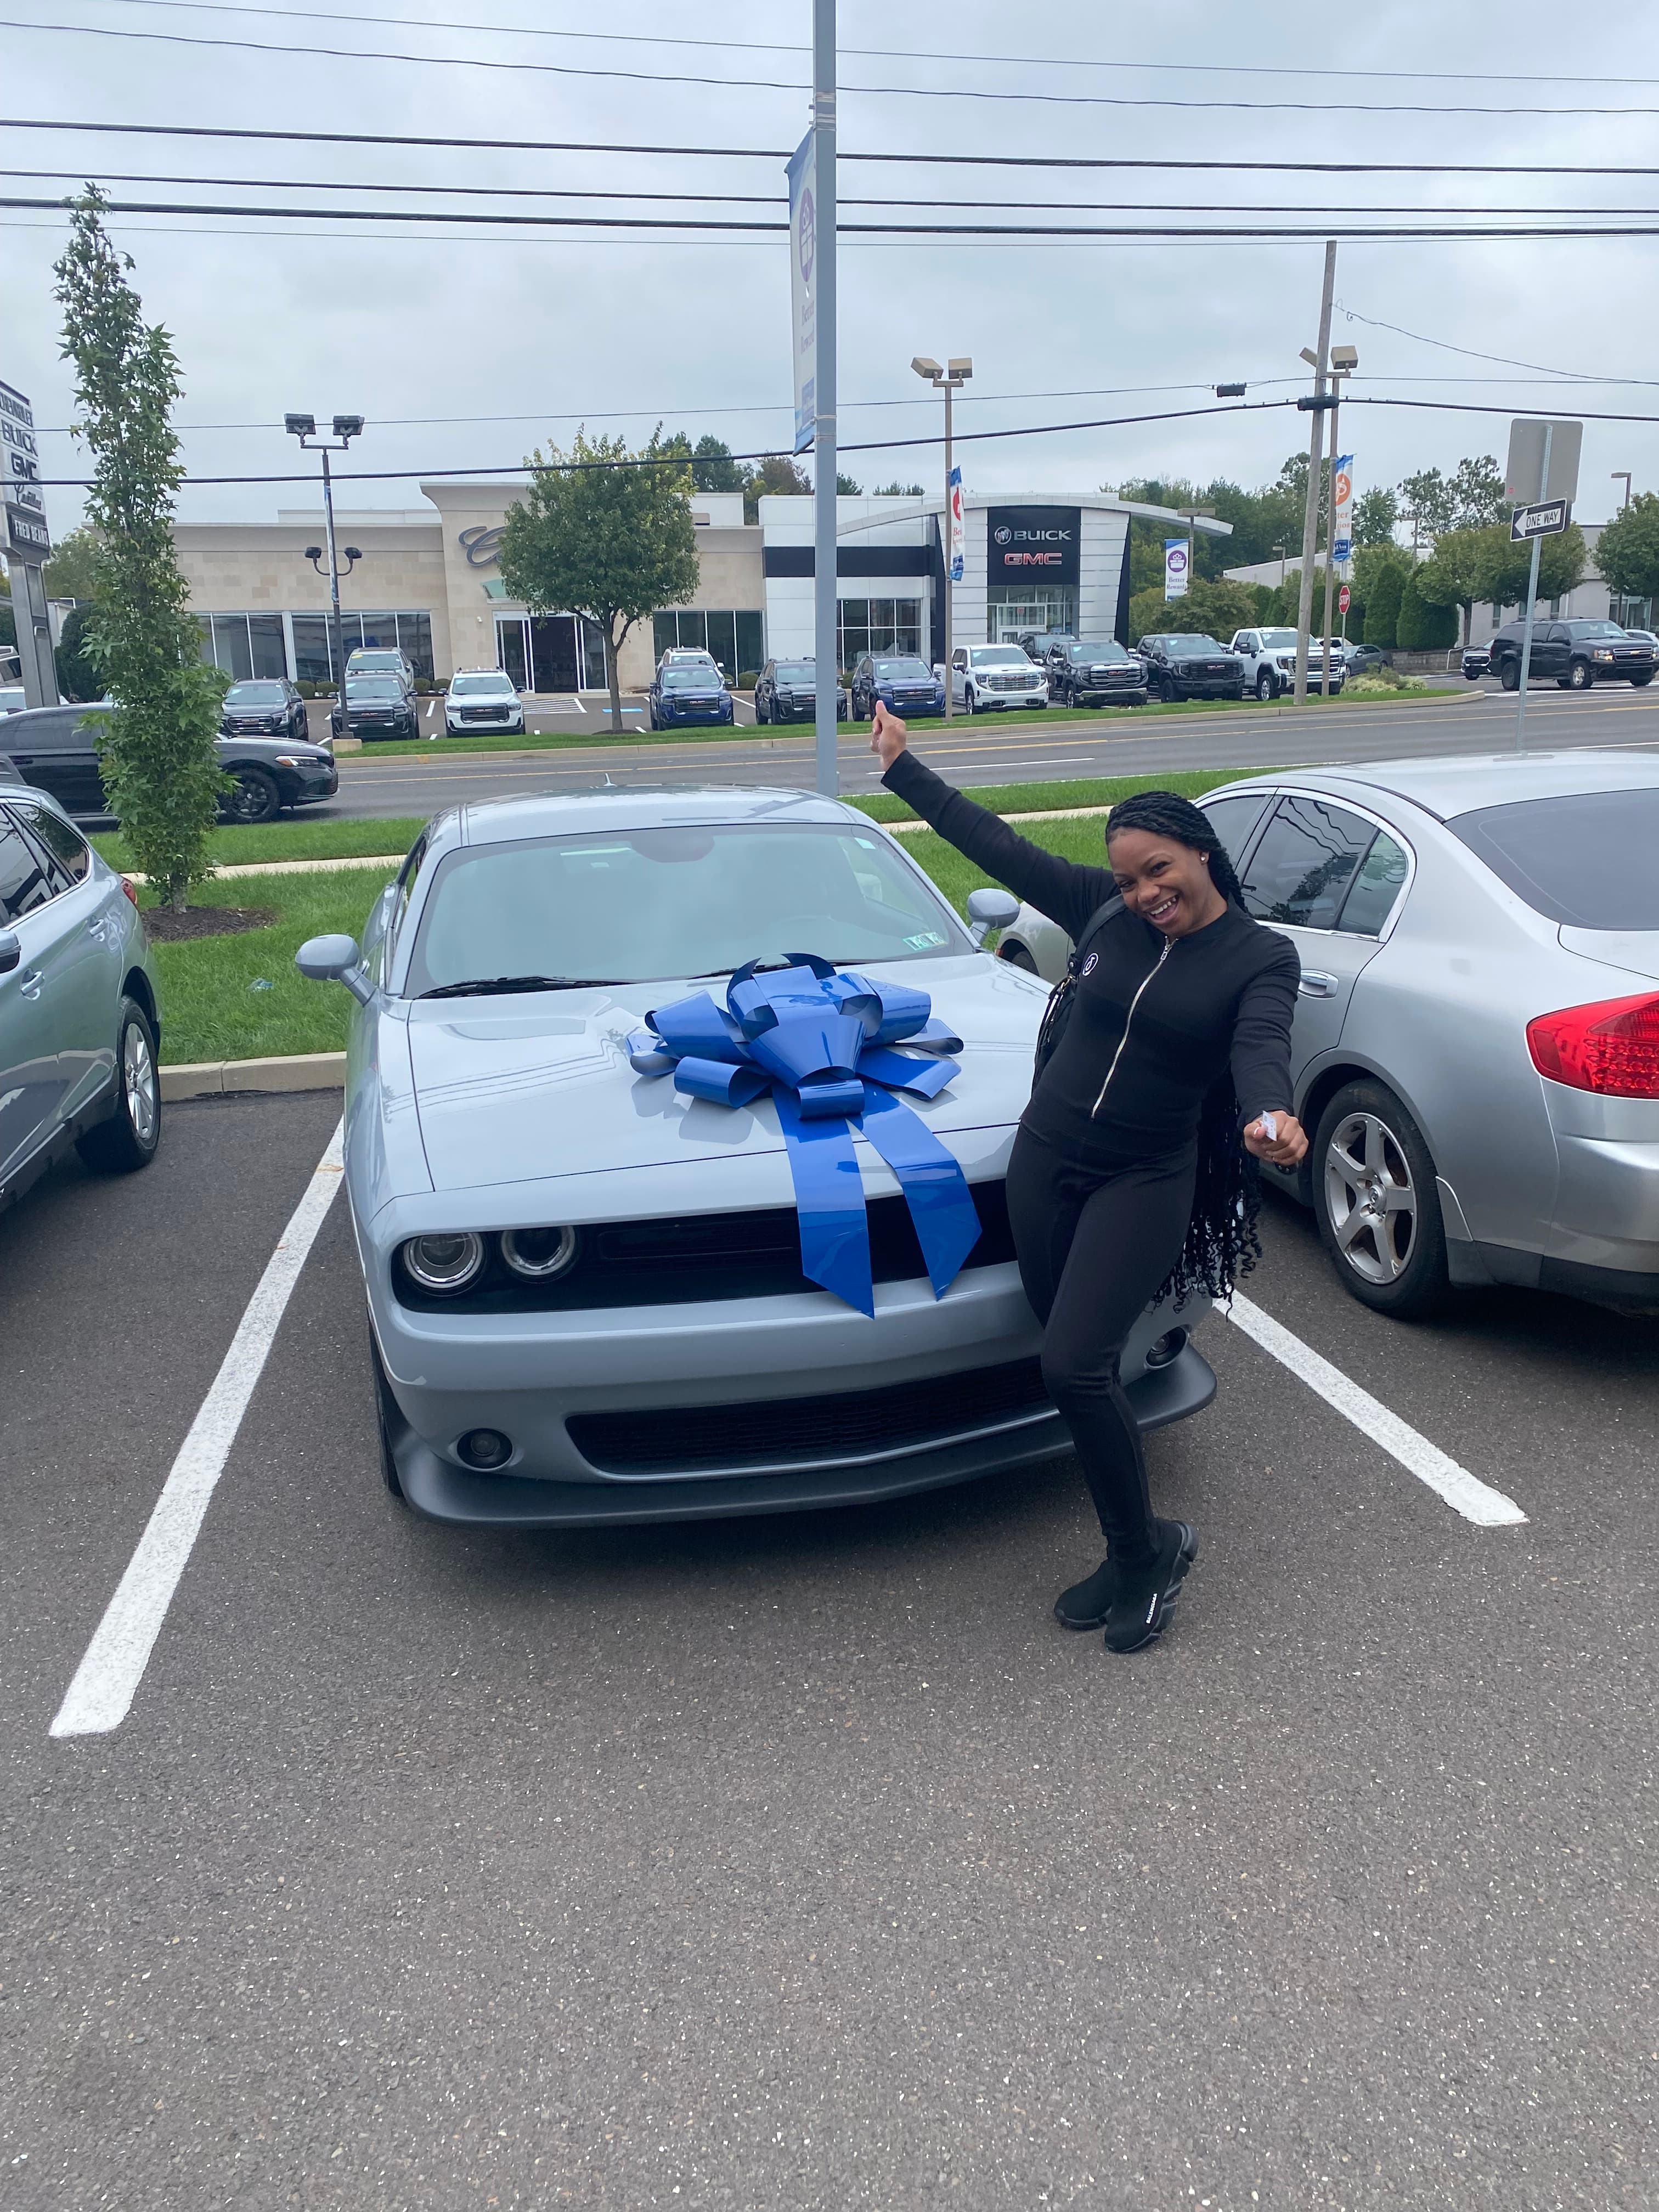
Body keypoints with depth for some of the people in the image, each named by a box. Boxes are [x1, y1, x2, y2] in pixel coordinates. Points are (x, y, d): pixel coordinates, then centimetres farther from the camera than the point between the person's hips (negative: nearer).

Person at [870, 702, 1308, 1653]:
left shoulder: (1262, 957, -5)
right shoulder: (1104, 911, 3)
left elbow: (1261, 1049, -23)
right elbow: (999, 845, 9)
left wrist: (1268, 1115, -46)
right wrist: (905, 769, 12)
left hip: (1144, 1180, -4)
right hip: (1045, 1157, 5)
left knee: (1076, 1367, -17)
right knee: (1083, 1372, 8)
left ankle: (1145, 1548, 6)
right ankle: (1136, 1555, 25)